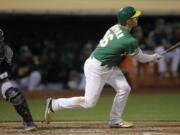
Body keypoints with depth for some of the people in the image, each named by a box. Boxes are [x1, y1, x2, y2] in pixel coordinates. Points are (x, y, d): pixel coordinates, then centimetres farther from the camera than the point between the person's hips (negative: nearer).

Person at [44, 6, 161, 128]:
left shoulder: (116, 27, -2)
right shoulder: (129, 41, -24)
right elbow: (141, 58, -6)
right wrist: (154, 58, 12)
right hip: (96, 68, -9)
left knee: (124, 88, 4)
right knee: (89, 102, -1)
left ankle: (115, 120, 13)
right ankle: (53, 105, 8)